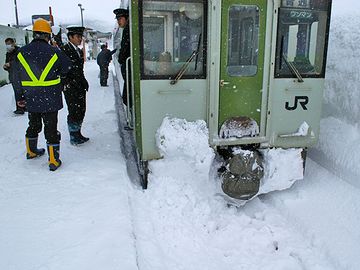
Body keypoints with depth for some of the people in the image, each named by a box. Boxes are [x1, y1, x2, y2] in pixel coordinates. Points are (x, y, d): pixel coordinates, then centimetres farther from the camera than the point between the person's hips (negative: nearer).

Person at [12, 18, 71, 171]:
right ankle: (54, 161, 8)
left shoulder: (22, 53, -1)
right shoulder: (55, 52, -11)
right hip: (51, 100, -3)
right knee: (51, 129, 3)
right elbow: (66, 70, 4)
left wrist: (19, 97, 14)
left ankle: (31, 151, 42)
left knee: (33, 125, 23)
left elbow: (17, 78, 4)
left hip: (31, 100, 4)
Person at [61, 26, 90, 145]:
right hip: (70, 88, -8)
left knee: (81, 111, 12)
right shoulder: (64, 50, -10)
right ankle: (74, 137, 8)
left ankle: (77, 134, 24)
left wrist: (84, 82, 15)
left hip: (80, 87, 8)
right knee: (74, 112, -3)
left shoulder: (79, 51, 16)